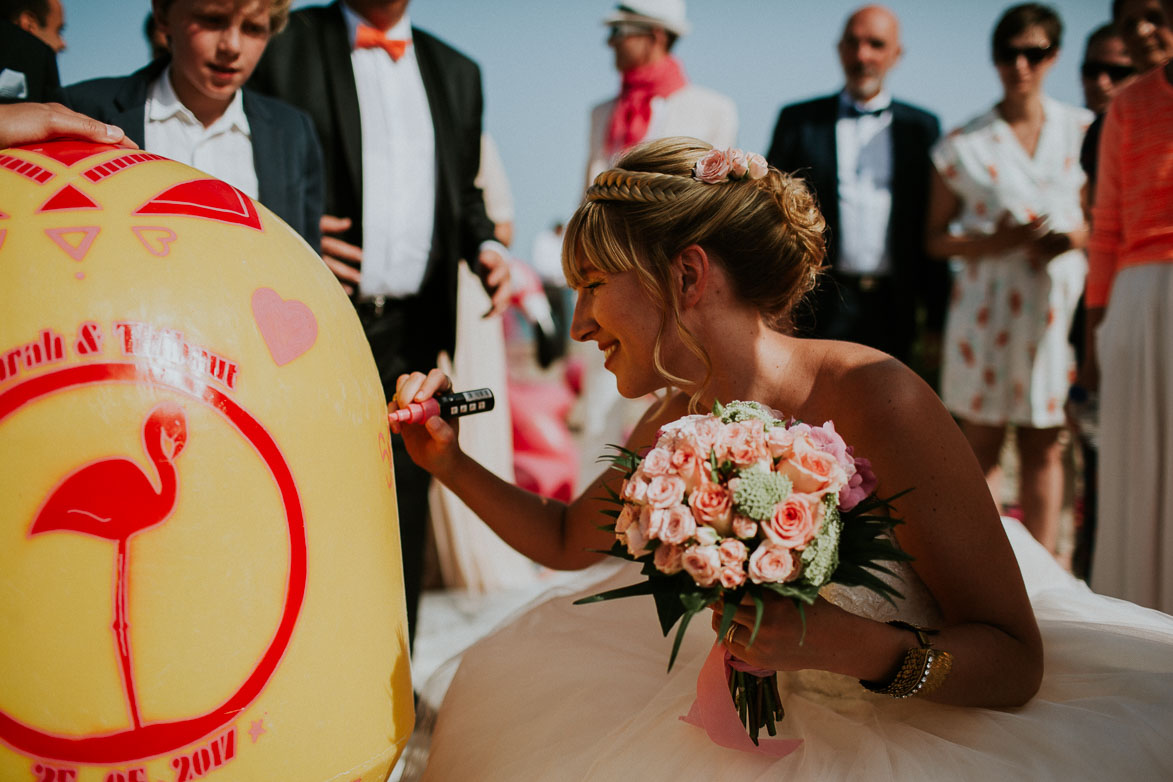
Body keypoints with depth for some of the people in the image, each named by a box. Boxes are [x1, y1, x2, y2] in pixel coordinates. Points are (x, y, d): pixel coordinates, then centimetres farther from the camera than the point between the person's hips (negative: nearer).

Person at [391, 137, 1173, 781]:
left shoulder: (875, 400, -27)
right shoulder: (682, 421, -7)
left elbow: (1015, 661, -24)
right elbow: (567, 540, 14)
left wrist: (847, 644, -41)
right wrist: (453, 464, 0)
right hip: (770, 719, 7)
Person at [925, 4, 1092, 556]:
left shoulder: (1083, 130, 8)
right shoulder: (963, 145, 3)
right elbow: (933, 238, 4)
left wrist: (1077, 236, -8)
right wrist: (995, 242, -13)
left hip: (1057, 305, 1)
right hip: (987, 309, -1)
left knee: (1045, 450, 5)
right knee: (982, 449, 0)